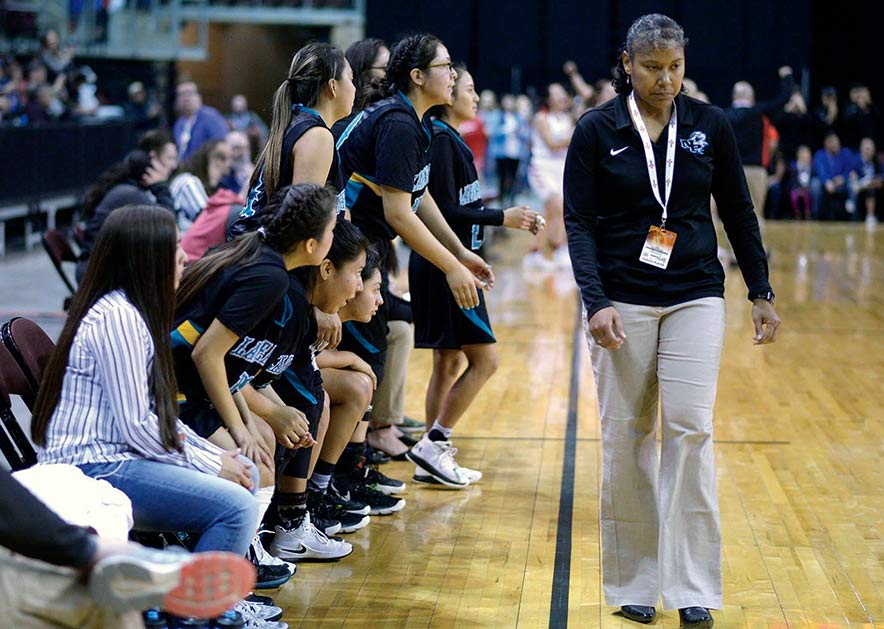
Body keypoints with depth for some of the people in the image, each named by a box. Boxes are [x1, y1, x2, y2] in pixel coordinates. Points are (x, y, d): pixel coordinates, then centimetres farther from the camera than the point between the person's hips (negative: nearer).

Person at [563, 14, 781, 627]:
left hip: (695, 298, 1)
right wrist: (596, 302, -17)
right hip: (621, 300, -1)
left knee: (690, 428, -8)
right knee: (625, 437, 2)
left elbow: (738, 213, 10)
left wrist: (762, 293, 7)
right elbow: (579, 224, -5)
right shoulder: (596, 132, -3)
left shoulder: (710, 126, 3)